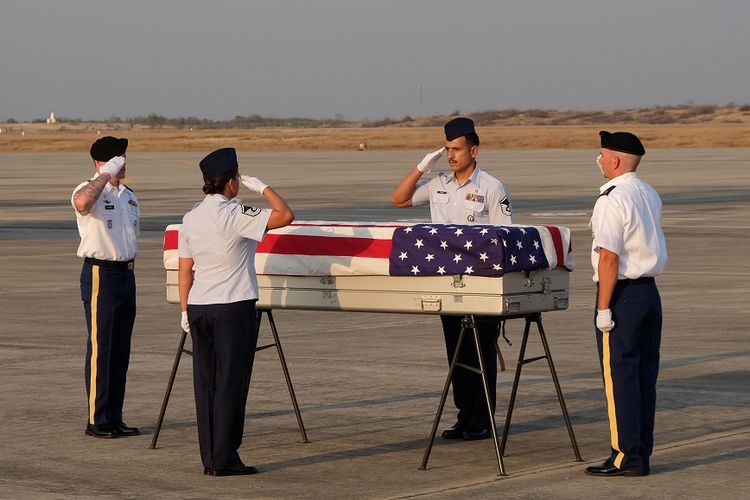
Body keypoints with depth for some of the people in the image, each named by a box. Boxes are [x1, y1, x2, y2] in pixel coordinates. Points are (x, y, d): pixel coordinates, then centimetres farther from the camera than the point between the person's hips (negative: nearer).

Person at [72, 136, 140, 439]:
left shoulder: (129, 196, 15)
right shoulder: (90, 190, -10)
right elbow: (82, 202, -37)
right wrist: (107, 175, -28)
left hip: (126, 274, 8)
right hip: (100, 274, -8)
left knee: (121, 351, 10)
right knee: (100, 350, -6)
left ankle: (114, 419, 17)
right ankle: (97, 422, -2)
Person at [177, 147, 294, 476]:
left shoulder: (191, 218, 8)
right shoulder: (234, 214, -12)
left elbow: (184, 270, 12)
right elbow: (285, 215, -17)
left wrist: (185, 311, 18)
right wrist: (262, 187, -4)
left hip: (198, 306, 7)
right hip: (233, 307, -7)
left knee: (205, 383, 9)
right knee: (230, 384, -2)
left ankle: (209, 458, 12)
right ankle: (224, 460, 0)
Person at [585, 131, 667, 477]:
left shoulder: (612, 200, -15)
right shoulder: (650, 195, 11)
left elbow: (609, 257, -20)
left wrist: (603, 308, -17)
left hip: (622, 293, -8)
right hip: (650, 291, 8)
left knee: (619, 376, -3)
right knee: (645, 374, 11)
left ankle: (627, 456, -2)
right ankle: (641, 453, 16)